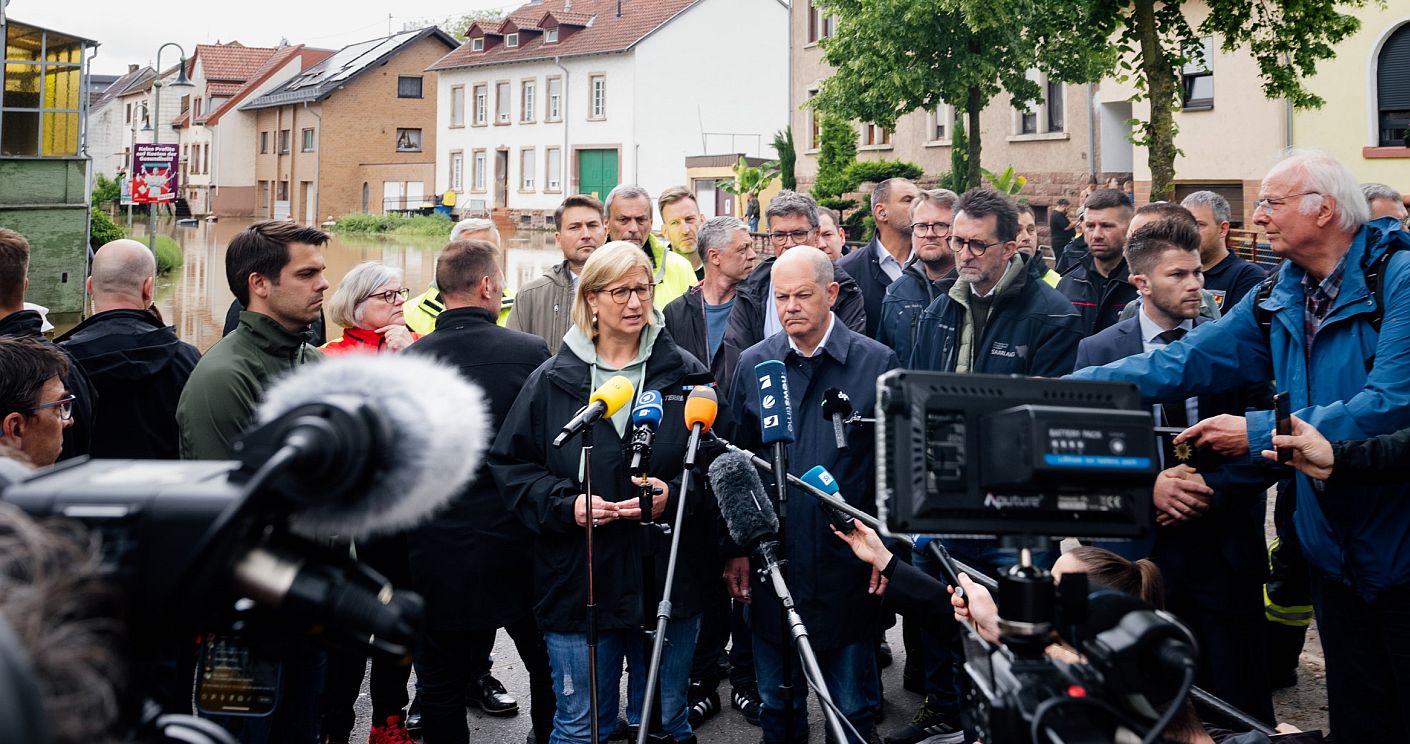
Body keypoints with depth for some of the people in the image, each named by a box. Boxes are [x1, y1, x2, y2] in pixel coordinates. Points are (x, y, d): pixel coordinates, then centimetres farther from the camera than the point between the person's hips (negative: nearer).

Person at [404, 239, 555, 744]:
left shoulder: (407, 360, -4)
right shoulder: (530, 352, -10)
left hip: (436, 554, 2)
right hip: (515, 548, -1)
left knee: (441, 686, 12)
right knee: (547, 669, 17)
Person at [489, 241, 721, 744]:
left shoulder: (685, 375, 2)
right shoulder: (551, 382, 2)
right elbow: (510, 466, 3)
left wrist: (673, 497, -15)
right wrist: (565, 504, -13)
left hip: (669, 585, 1)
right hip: (578, 585, 0)